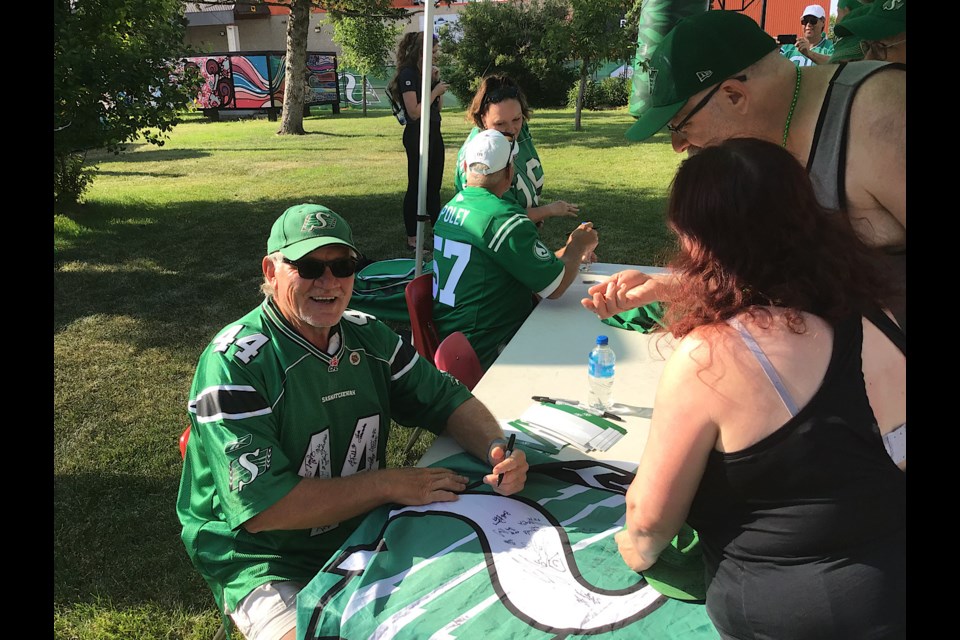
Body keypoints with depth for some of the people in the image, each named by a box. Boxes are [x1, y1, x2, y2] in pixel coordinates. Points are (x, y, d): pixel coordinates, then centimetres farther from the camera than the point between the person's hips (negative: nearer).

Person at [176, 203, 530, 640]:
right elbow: (261, 507, -24)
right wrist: (391, 485, -23)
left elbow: (450, 402, 6)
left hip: (364, 536, 6)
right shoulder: (234, 363, -20)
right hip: (266, 566, -5)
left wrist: (498, 450, -16)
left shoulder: (368, 337, 0)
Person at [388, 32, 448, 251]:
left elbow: (439, 107, 17)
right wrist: (435, 91, -15)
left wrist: (436, 81, 4)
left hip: (433, 132, 9)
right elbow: (414, 112, -20)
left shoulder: (425, 73, 13)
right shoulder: (408, 74, -13)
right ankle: (411, 239, 1)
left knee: (434, 185, 13)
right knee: (416, 186, -5)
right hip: (417, 134, -9)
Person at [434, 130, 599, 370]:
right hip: (484, 354, -9)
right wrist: (578, 246, 2)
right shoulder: (502, 218, -22)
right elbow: (555, 287, -16)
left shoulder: (451, 207, 7)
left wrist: (569, 252, 19)